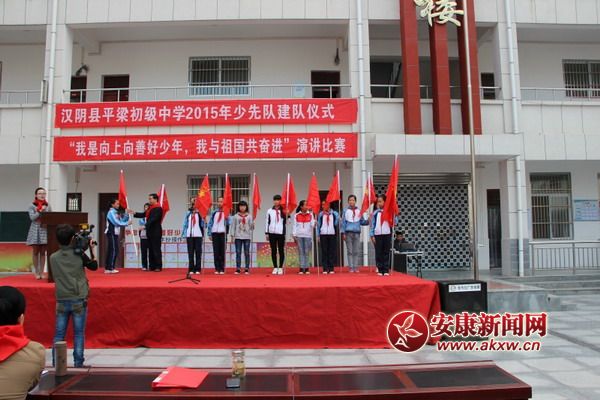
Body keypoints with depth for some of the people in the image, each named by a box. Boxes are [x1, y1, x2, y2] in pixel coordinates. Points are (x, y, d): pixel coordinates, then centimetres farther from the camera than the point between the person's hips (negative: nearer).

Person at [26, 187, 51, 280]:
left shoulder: (48, 206, 8)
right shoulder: (32, 206, 0)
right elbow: (32, 217, -11)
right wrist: (40, 211, -18)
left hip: (45, 230, 2)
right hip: (36, 230, -2)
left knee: (43, 252, 4)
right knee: (36, 252, 5)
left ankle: (42, 272, 10)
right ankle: (36, 272, 15)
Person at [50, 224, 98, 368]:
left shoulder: (53, 257, -1)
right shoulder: (79, 255, -8)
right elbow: (94, 266, 7)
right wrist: (92, 250, 11)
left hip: (61, 301, 2)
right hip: (79, 300, -2)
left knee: (59, 334, 9)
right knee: (79, 334, 4)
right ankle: (78, 363, 5)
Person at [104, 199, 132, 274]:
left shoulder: (116, 212, 16)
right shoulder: (111, 212, -11)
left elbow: (122, 220, 11)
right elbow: (116, 222, -18)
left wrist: (127, 215, -1)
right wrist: (127, 224, -15)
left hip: (115, 234, 9)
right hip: (111, 233, -9)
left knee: (111, 251, 9)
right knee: (114, 250, -10)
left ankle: (107, 268, 13)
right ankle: (110, 268, -8)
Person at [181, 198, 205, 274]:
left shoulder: (200, 213, 0)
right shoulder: (188, 213, 10)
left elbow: (202, 224, -5)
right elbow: (185, 223, 10)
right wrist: (184, 234, 5)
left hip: (198, 235, -3)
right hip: (189, 235, 3)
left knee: (198, 252, 1)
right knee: (190, 252, 5)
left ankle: (198, 269, 6)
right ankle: (191, 269, 10)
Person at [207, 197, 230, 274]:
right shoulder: (214, 213, 11)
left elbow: (228, 223, -1)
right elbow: (210, 223, 12)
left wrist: (226, 218, -21)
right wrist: (209, 234, 6)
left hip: (223, 233, -2)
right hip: (215, 233, 2)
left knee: (222, 252, 0)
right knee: (216, 252, 3)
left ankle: (222, 269, 5)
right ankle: (217, 269, 8)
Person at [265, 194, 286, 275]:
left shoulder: (284, 211, 4)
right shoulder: (269, 211, 9)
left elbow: (286, 222, 1)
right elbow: (267, 222, 10)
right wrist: (266, 233, 7)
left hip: (281, 233, -1)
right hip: (272, 233, 2)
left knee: (281, 250, 1)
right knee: (273, 251, 4)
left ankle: (280, 268, 8)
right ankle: (275, 267, 12)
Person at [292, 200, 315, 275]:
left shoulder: (310, 215, 6)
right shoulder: (296, 215, 6)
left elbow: (312, 225, 1)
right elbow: (294, 226, 6)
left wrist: (314, 224, -22)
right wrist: (294, 235, 0)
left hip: (308, 236, 0)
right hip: (299, 236, 0)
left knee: (307, 252, -1)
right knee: (301, 252, 0)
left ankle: (306, 268, 4)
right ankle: (301, 268, 3)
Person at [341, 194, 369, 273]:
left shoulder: (359, 211, 8)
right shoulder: (346, 211, 4)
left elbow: (362, 222, 8)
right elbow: (343, 222, 2)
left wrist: (367, 221, -11)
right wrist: (343, 233, -4)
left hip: (357, 233, 2)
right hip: (348, 233, -1)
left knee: (357, 251, -1)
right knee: (350, 251, 1)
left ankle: (356, 267, 4)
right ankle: (351, 267, 3)